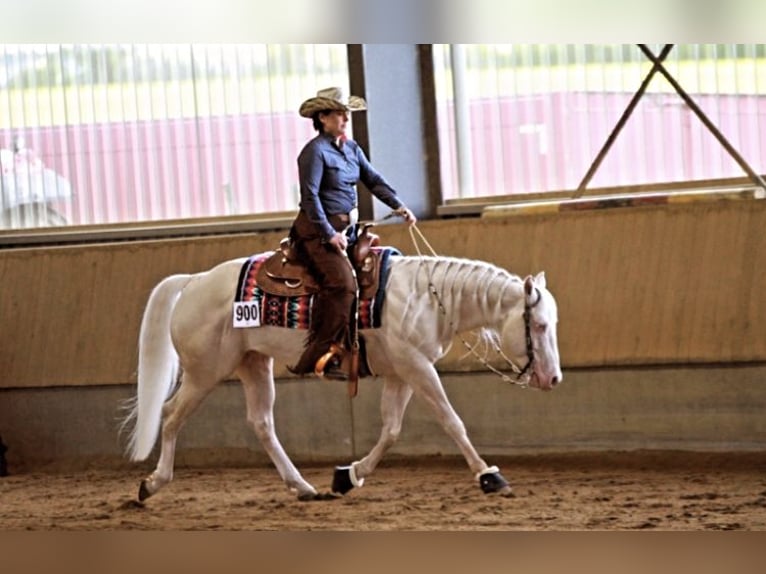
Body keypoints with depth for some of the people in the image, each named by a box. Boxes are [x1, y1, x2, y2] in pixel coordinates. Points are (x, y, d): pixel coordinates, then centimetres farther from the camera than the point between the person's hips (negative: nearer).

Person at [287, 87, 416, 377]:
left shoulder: (351, 148, 14)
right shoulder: (315, 151, -10)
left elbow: (373, 179, 13)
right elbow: (310, 196, -16)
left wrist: (398, 205, -1)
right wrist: (329, 233, -20)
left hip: (346, 228, 9)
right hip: (318, 230, -9)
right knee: (342, 282, -24)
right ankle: (319, 357, -24)